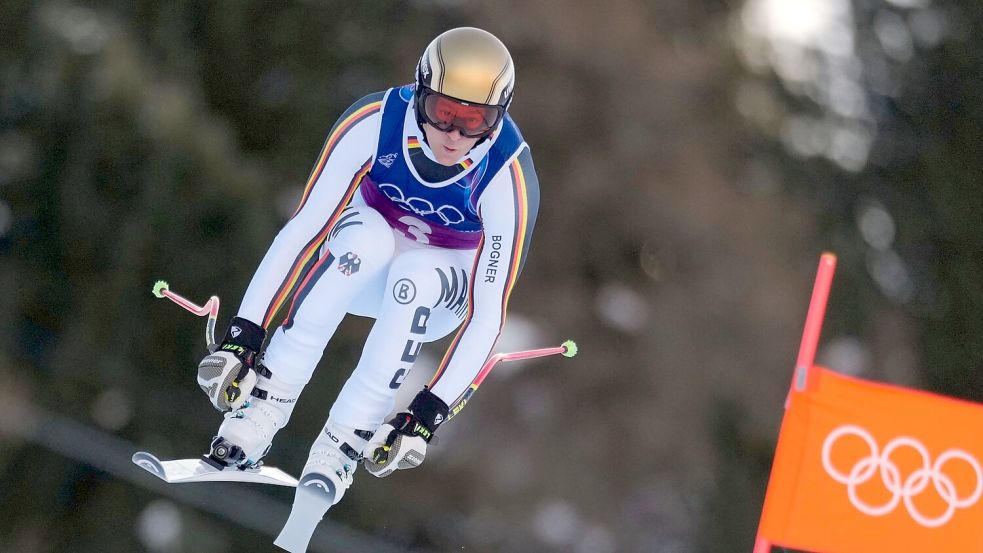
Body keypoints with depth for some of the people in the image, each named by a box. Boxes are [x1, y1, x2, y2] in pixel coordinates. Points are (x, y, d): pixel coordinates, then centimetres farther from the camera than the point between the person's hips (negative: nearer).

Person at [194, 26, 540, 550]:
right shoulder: (374, 123, -28)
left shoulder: (507, 177, -30)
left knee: (413, 274, -36)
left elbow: (489, 311, -29)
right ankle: (257, 414, -34)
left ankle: (339, 450, -30)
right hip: (360, 269, 1)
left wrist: (429, 411, -35)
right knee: (367, 235, -35)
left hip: (442, 289, -1)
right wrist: (243, 335, -32)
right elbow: (303, 228, -25)